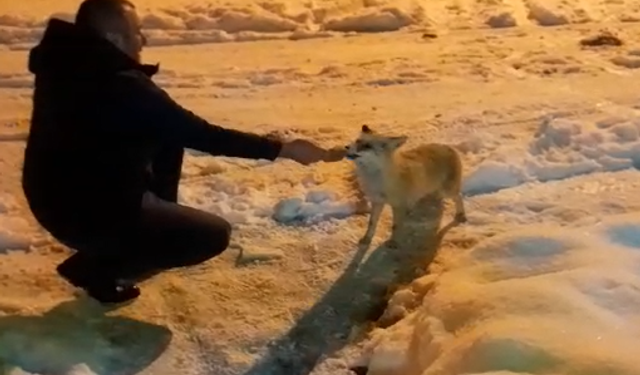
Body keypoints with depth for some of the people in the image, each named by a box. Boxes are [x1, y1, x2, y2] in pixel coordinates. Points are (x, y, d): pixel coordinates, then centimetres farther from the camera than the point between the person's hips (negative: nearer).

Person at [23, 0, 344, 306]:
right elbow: (202, 135, -24)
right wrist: (282, 149, -18)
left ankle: (160, 221, 24)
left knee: (166, 135, 14)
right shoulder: (122, 87, -27)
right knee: (215, 235, 0)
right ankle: (97, 267, 2)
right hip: (89, 215, -9)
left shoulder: (63, 64, -2)